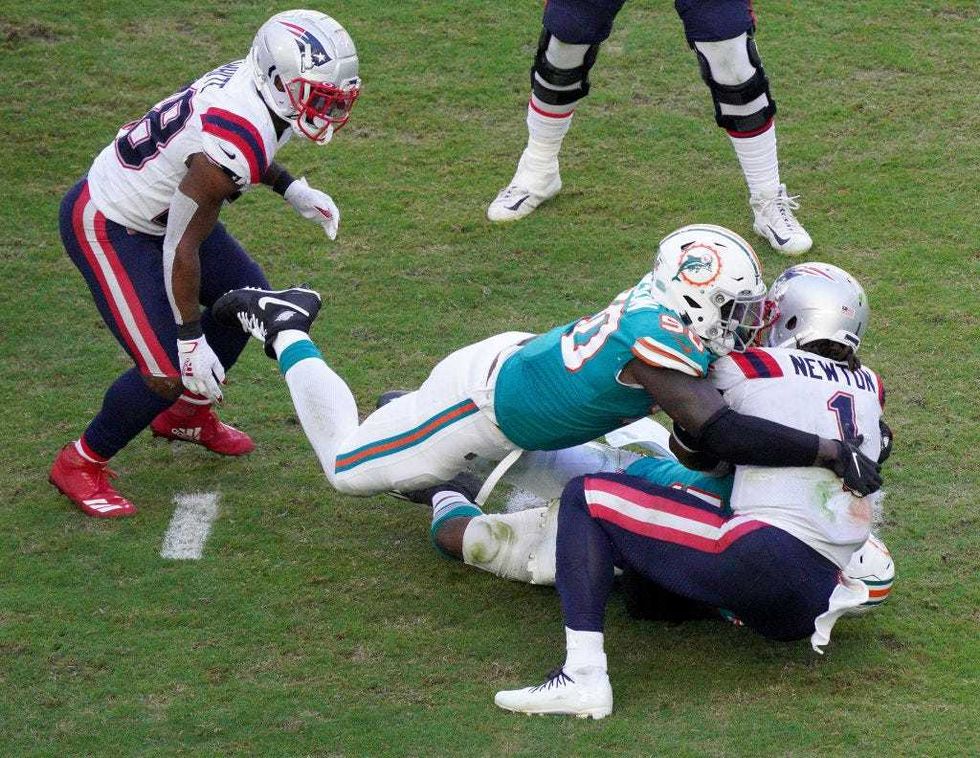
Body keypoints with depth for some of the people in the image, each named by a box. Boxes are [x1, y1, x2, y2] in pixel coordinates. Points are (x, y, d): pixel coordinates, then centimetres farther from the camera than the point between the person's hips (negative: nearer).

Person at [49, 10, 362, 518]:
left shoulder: (251, 80, -10)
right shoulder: (232, 146, -35)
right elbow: (182, 248, -28)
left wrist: (290, 188, 7)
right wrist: (190, 339, -21)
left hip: (157, 209, 10)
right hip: (108, 227, -10)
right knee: (169, 371, -14)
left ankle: (185, 416, 38)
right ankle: (80, 464, 9)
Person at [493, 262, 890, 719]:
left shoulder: (748, 369, 7)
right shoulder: (870, 388, 19)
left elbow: (690, 452, 22)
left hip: (763, 553, -7)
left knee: (587, 497, 5)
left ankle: (583, 676, -12)